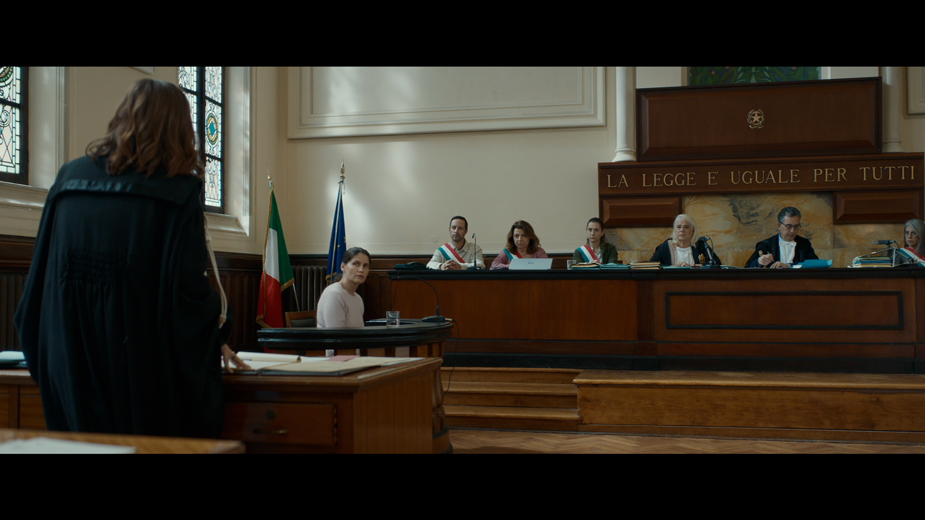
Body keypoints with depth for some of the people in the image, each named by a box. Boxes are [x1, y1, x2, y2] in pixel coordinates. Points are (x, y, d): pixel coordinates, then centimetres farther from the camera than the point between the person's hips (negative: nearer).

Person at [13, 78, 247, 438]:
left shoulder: (69, 178, 5)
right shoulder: (179, 190, -9)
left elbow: (39, 275, 8)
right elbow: (190, 288, -13)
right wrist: (215, 341, 6)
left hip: (72, 368, 4)